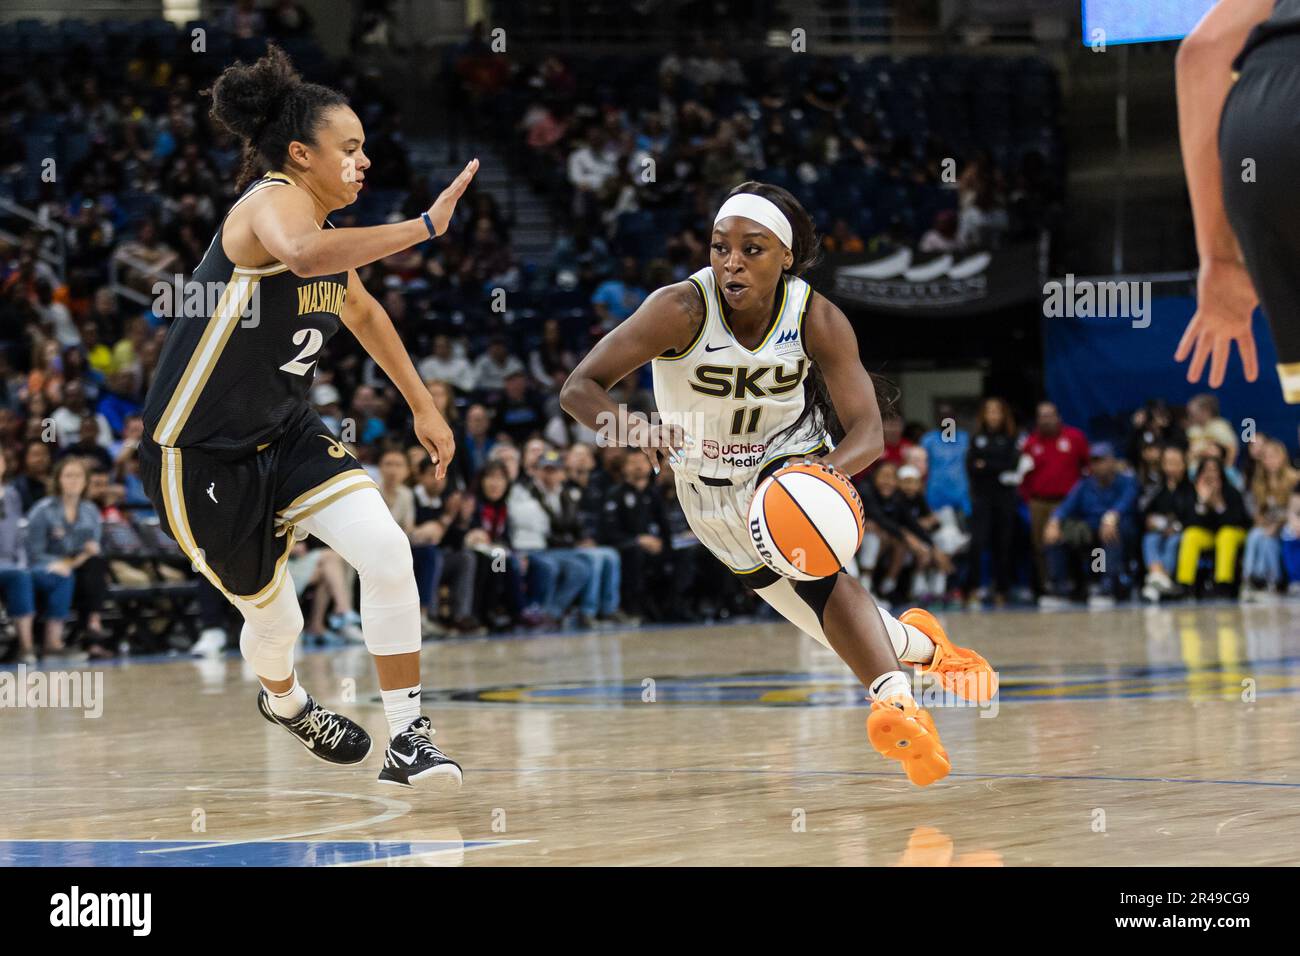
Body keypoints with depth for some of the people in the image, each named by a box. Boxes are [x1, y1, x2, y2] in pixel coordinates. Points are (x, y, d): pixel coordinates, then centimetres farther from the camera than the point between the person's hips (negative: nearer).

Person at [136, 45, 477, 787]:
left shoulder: (324, 221, 5)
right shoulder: (272, 203, -21)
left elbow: (361, 311, 26)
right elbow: (302, 255, -48)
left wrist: (423, 406, 26)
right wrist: (424, 227, -48)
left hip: (286, 434, 7)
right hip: (201, 451, -7)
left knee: (387, 552, -15)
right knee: (273, 615, 6)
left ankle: (409, 738, -7)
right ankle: (284, 700, 43)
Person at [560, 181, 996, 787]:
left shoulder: (817, 321, -23)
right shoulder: (683, 310, -28)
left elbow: (868, 432, -24)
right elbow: (578, 388, -29)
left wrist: (824, 470, -47)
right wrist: (631, 430, -51)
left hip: (794, 462, -1)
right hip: (711, 491, 1)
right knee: (842, 629, 4)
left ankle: (897, 705, -41)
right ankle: (920, 645, 35)